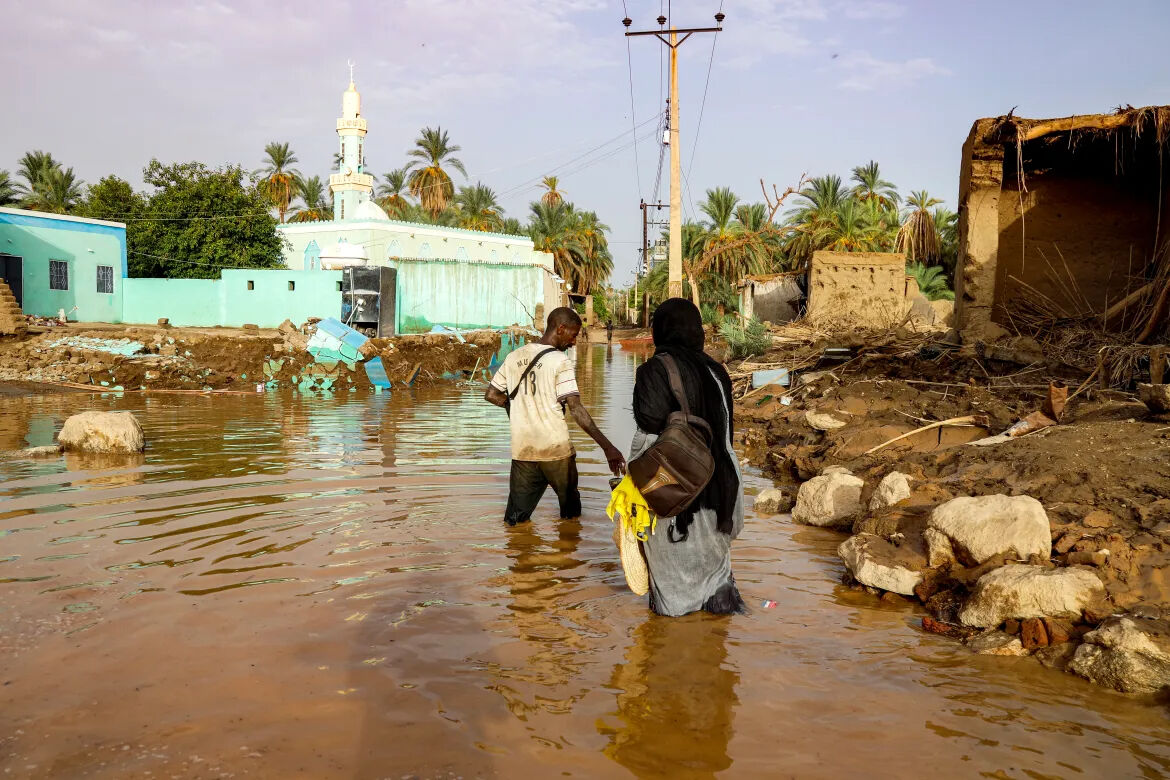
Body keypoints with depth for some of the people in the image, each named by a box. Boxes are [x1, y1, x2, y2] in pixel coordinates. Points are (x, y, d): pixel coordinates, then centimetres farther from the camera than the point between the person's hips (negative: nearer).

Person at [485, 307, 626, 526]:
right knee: (571, 508, 16)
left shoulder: (514, 357, 8)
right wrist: (607, 447, -19)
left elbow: (491, 395, 12)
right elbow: (576, 409, -18)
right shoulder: (560, 361, -10)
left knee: (515, 519, 6)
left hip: (522, 450, 5)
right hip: (556, 450, -4)